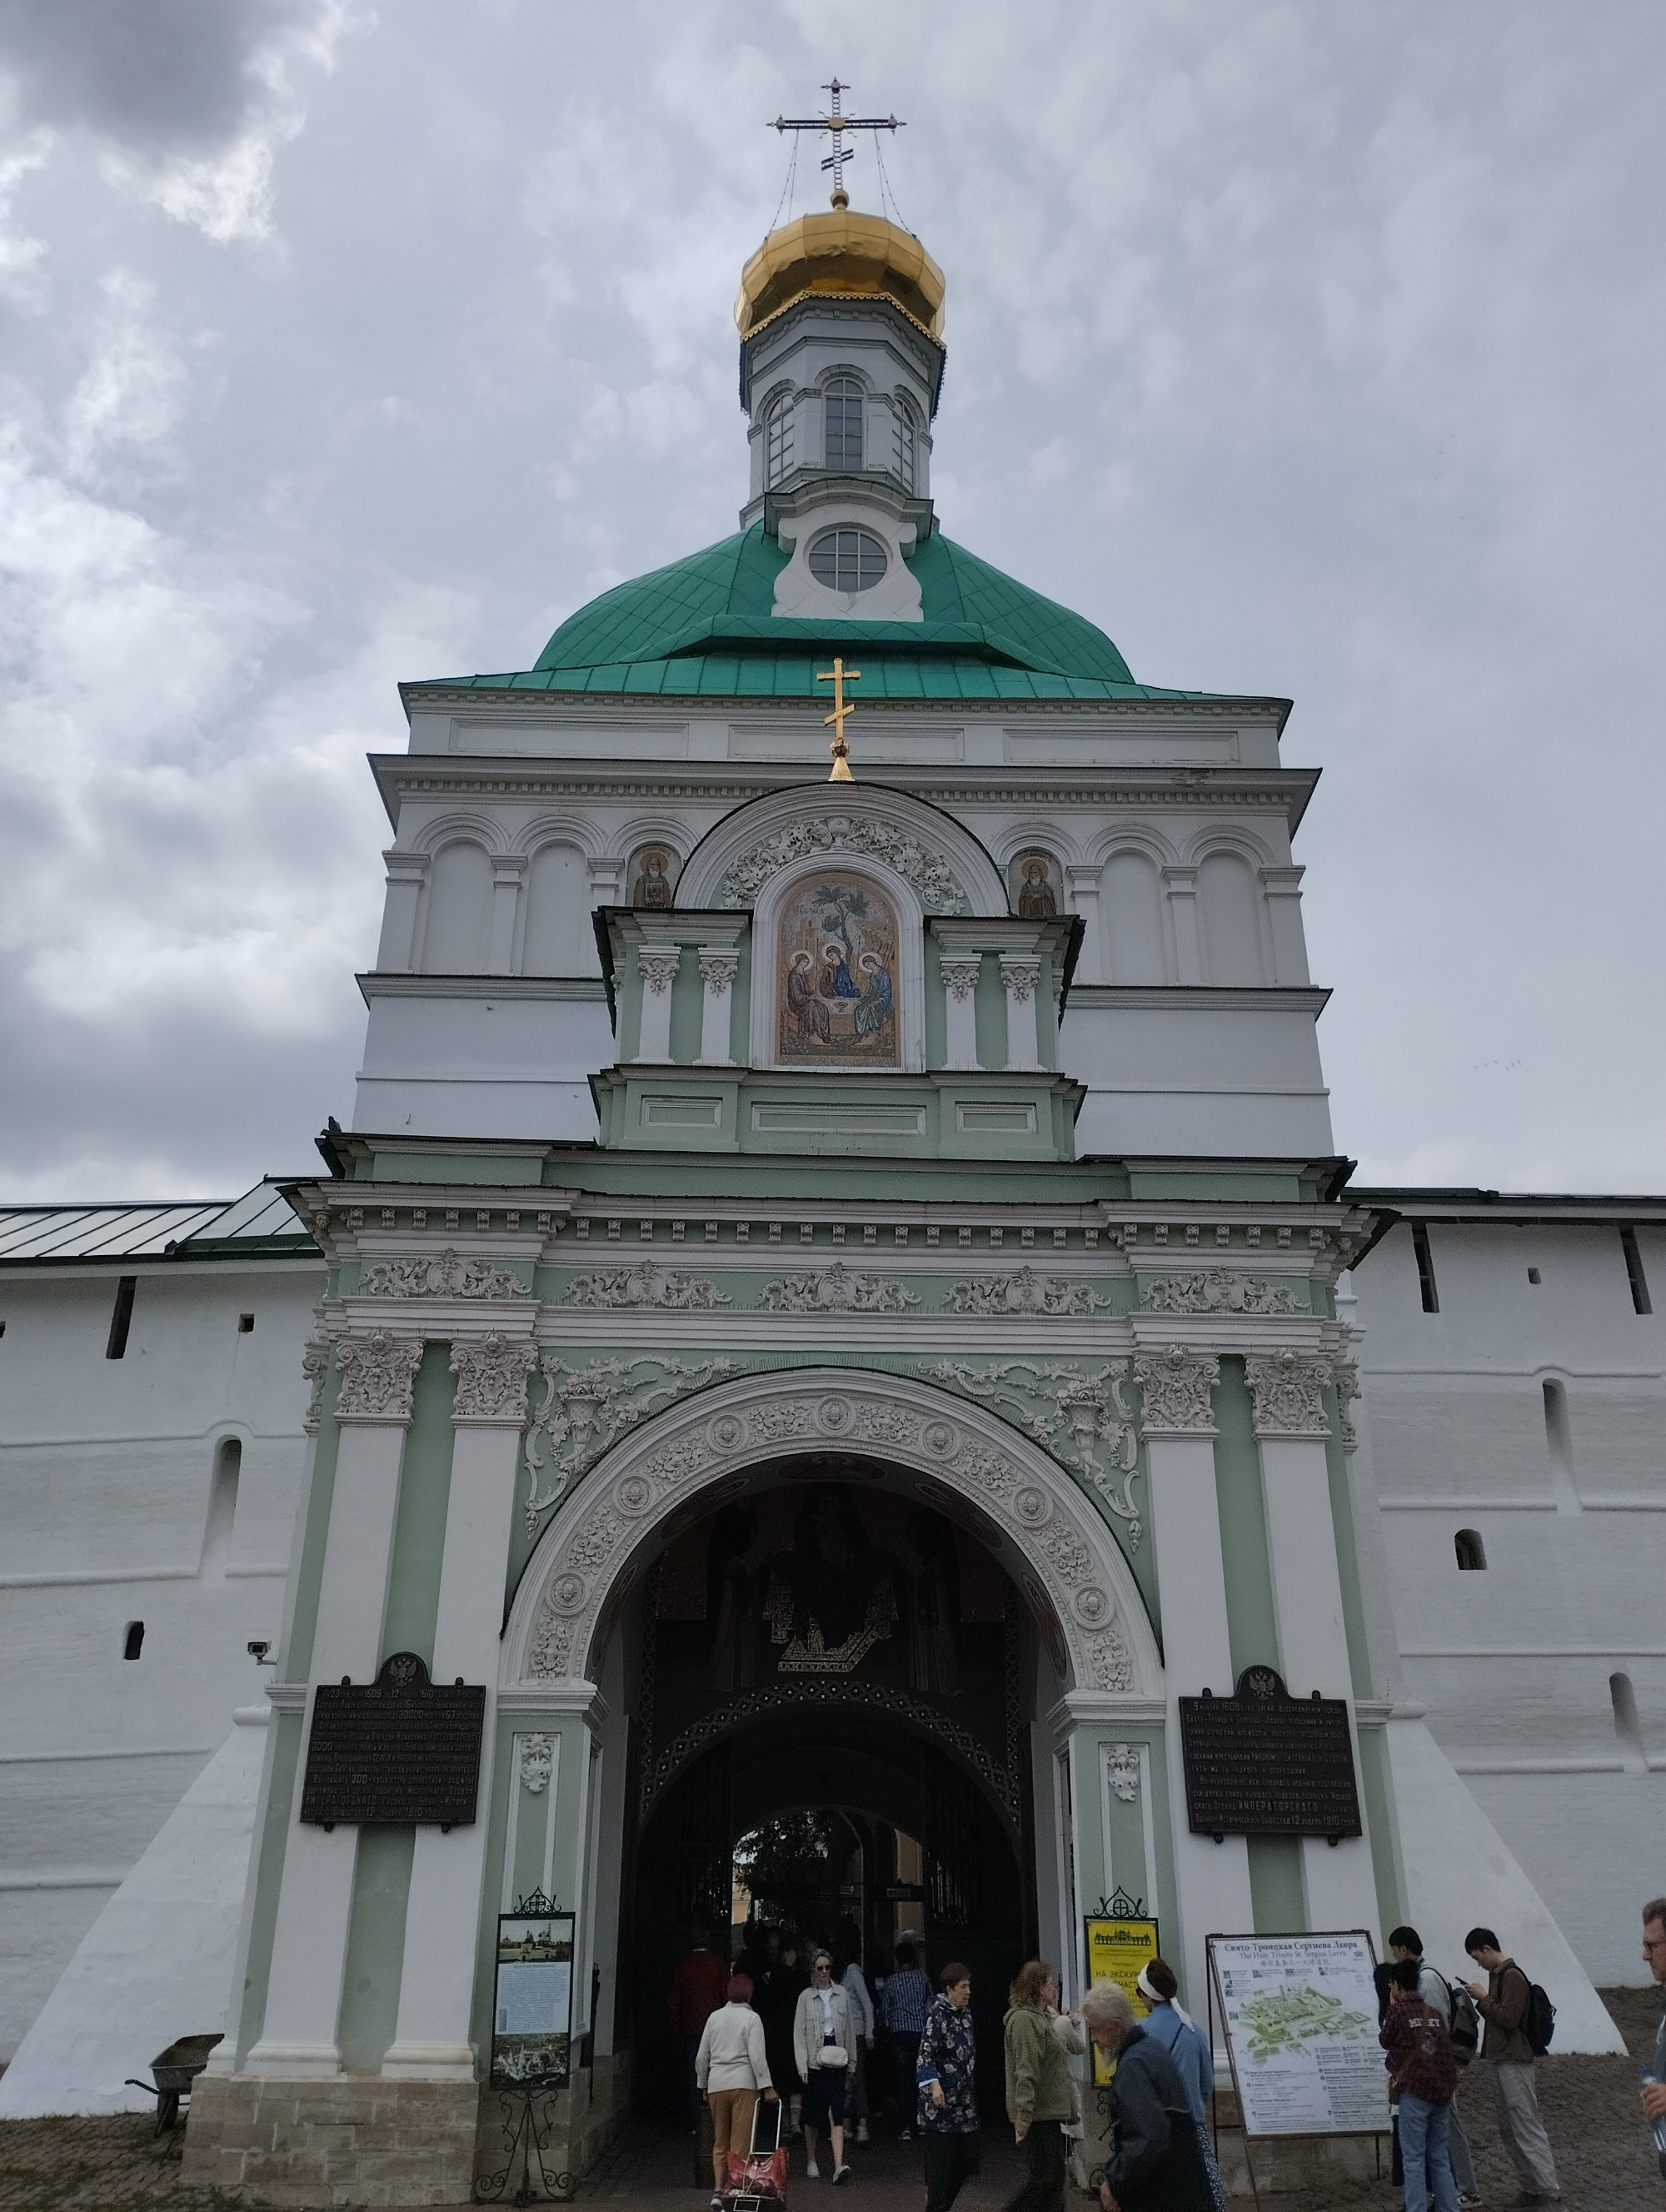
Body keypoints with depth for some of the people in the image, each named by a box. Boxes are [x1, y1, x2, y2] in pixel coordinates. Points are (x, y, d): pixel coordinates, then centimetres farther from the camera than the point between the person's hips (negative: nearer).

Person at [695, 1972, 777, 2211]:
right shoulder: (751, 2018, -2)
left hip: (717, 2084, 4)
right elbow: (757, 2056, -11)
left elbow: (702, 2056, 12)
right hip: (743, 2084, -4)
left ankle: (718, 2191, 4)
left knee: (720, 2142, 13)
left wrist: (703, 2085, 22)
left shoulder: (715, 2017, 9)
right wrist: (766, 2086, -8)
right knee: (741, 2143, 2)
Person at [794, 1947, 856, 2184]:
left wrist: (851, 2063, 11)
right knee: (813, 2113, 8)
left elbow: (849, 2030, 12)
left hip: (837, 2060, 1)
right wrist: (802, 2066, -10)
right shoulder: (806, 1997, -1)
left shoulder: (841, 1994, 6)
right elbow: (799, 2033, -3)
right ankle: (811, 2162, 26)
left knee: (837, 2113, -9)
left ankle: (839, 2165, -15)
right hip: (814, 2061, -1)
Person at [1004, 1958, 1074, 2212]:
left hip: (1048, 2113, 10)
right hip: (1038, 2115, -10)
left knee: (1053, 2178, 12)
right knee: (1047, 2178, -9)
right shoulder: (1025, 2019, -17)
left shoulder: (1038, 2017, 17)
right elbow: (1025, 2072, -23)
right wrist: (1023, 2114, -27)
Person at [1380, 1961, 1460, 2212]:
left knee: (1414, 2158, -1)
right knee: (1439, 2157, 14)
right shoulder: (1435, 2012, 8)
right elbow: (1445, 2046, 14)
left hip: (1414, 2090, -6)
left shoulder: (1399, 2011, -8)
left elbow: (1385, 2041, 6)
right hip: (1442, 2089, 6)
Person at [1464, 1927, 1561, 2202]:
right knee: (1508, 2130, 13)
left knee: (1527, 2127, -6)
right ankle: (1532, 2184, 19)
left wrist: (1483, 1997, -13)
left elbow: (1508, 2018, -21)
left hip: (1513, 2062, -10)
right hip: (1500, 2060, 10)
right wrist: (1480, 2001, 4)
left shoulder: (1513, 1977, -15)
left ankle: (1546, 2187, -3)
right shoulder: (1497, 1975, 15)